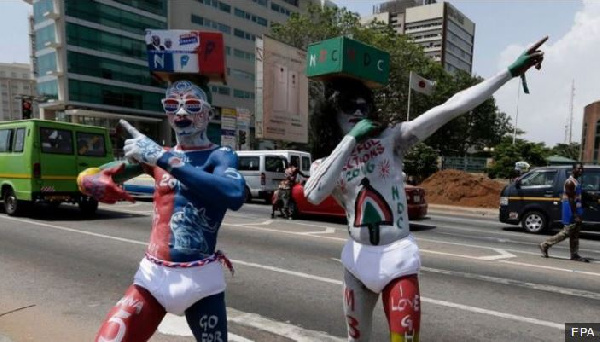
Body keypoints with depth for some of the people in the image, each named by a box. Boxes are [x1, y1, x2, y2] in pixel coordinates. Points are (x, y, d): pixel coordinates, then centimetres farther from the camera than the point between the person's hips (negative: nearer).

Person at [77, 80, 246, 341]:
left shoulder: (220, 155, -5)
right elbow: (87, 177, 12)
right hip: (153, 275, 3)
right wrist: (97, 183, -13)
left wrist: (165, 159, -28)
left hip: (200, 278, -3)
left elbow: (235, 196, -28)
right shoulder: (155, 154, 8)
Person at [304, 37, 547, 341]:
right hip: (357, 258, 3)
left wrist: (511, 71, -16)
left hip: (398, 256, -2)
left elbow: (451, 108, -12)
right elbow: (315, 195, -23)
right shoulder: (324, 164, 1)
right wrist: (350, 138, -18)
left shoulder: (391, 139, -4)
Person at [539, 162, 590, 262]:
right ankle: (545, 245, 1)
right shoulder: (570, 182, -15)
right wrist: (575, 215, -23)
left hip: (576, 210, 9)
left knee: (575, 233, 10)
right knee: (566, 232, -7)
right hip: (571, 210, -9)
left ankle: (574, 255, 14)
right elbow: (571, 199, -20)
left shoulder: (576, 182, 16)